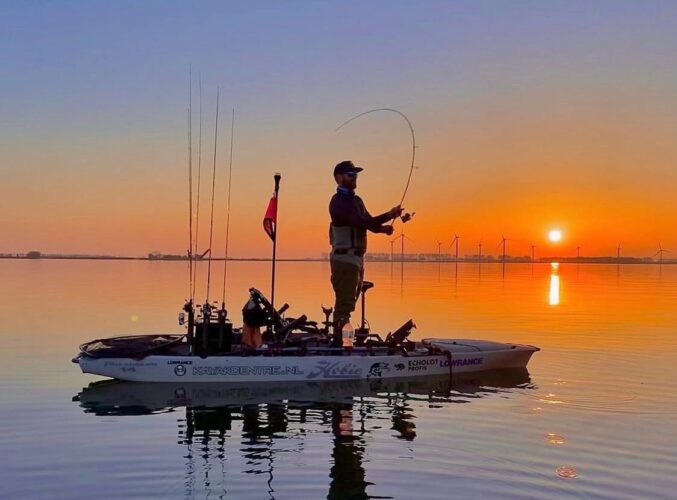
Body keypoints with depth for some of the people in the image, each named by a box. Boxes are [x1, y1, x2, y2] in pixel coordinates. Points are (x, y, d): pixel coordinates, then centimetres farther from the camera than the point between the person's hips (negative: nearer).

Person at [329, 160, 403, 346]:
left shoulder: (356, 200, 18)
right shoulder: (338, 202, -11)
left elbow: (369, 224, 17)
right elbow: (361, 222, -22)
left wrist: (383, 228, -2)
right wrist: (389, 215, -21)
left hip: (356, 257, 10)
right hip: (344, 258, -10)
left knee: (349, 301, 13)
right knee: (345, 303, -11)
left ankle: (344, 338, 20)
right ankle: (339, 339, -9)